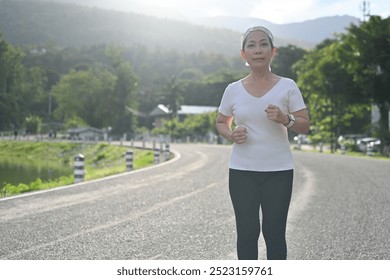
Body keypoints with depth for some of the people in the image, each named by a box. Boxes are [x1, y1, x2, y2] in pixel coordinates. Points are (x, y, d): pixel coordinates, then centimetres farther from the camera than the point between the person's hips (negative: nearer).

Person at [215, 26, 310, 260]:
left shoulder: (287, 86, -2)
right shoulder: (233, 90, 2)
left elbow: (305, 126, -1)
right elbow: (221, 122, 16)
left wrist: (285, 119, -22)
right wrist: (231, 135, -6)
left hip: (278, 171, -1)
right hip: (242, 172, 1)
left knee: (275, 233, 2)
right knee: (247, 233, 4)